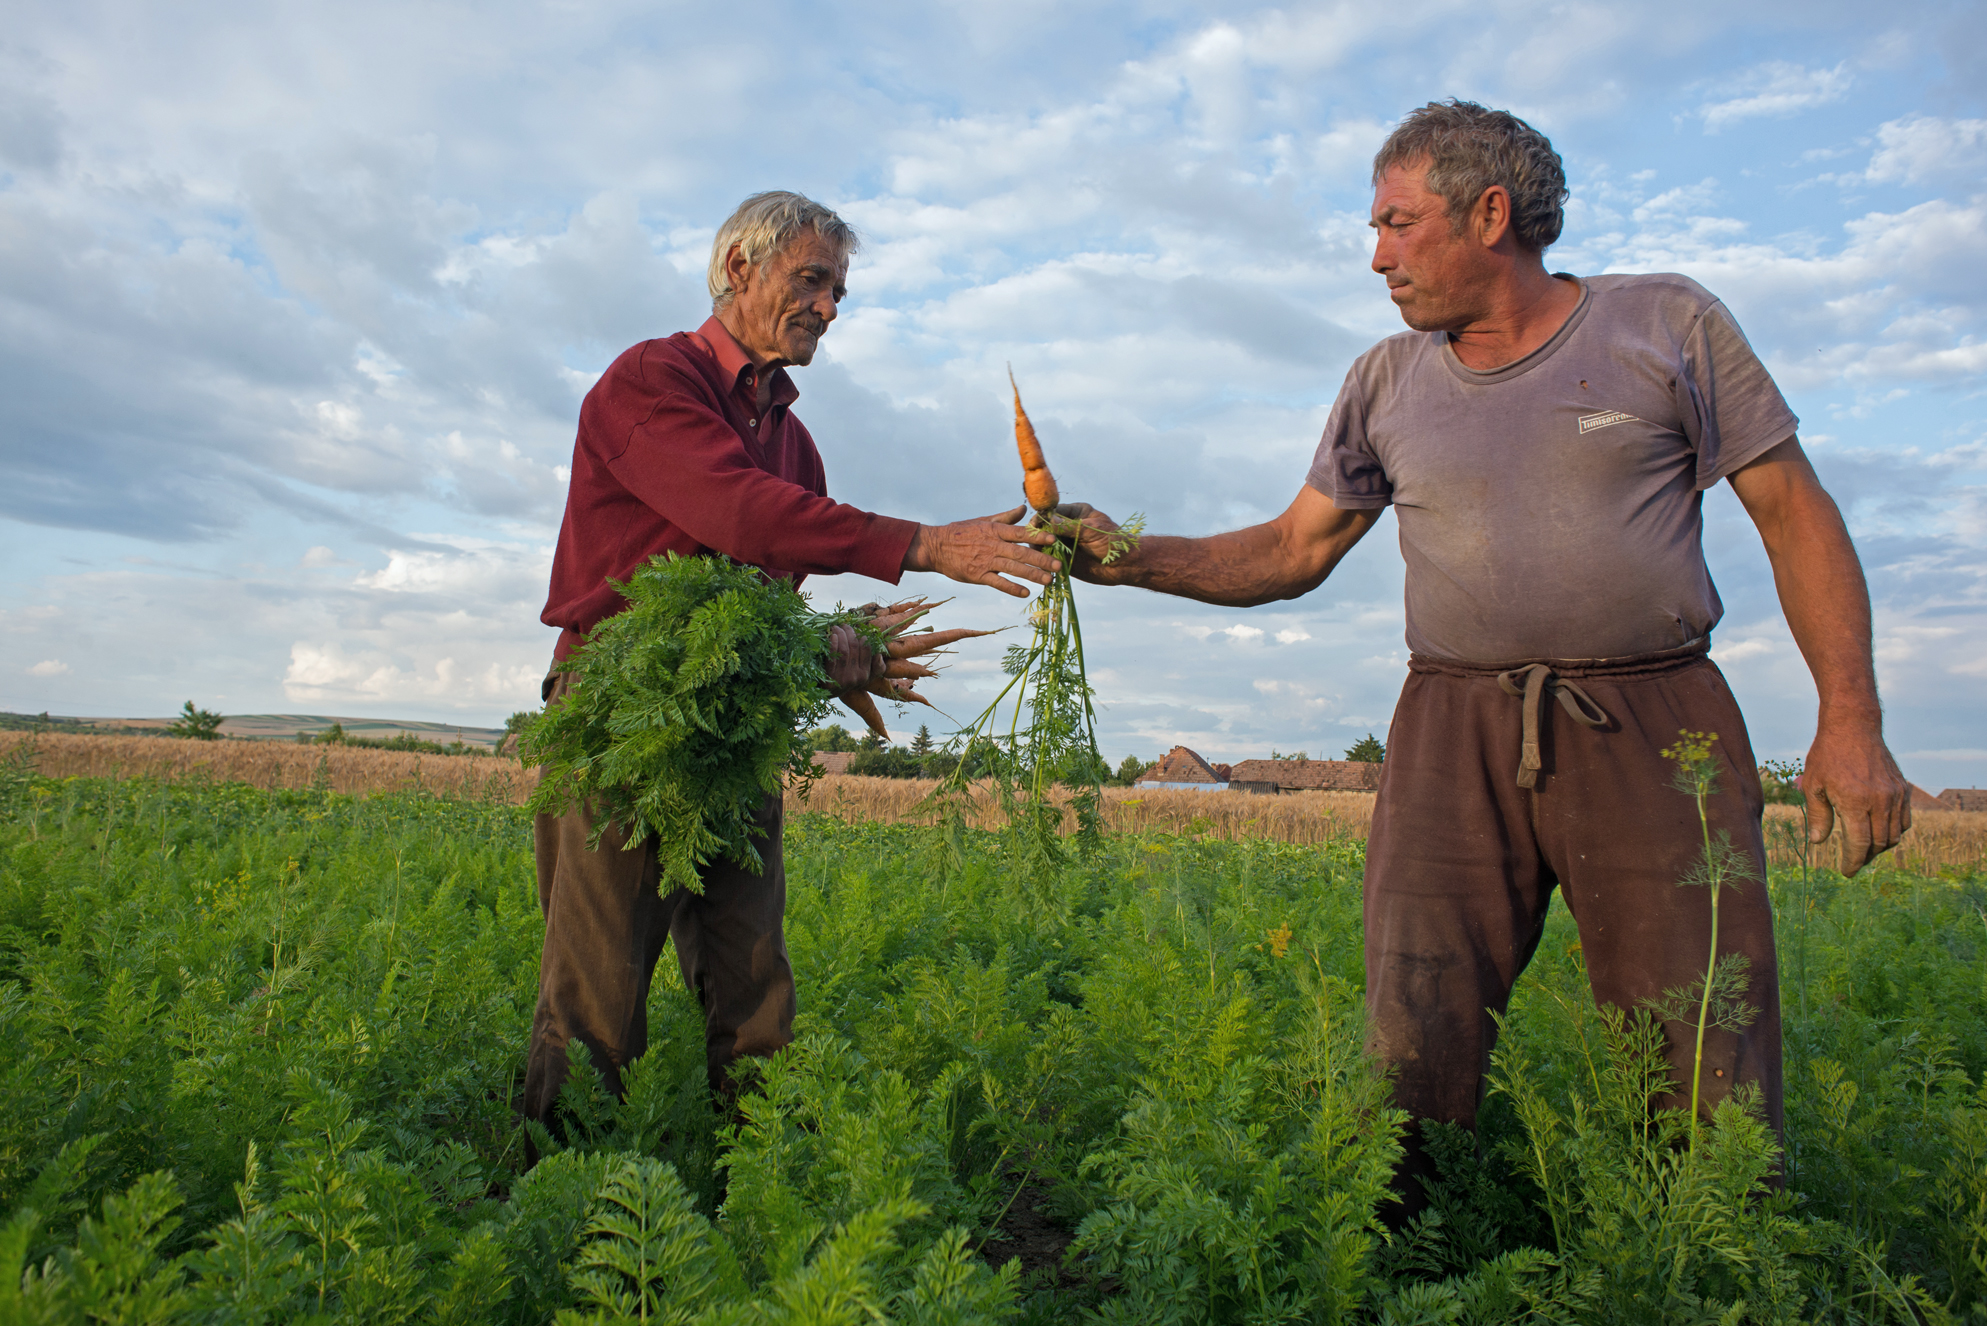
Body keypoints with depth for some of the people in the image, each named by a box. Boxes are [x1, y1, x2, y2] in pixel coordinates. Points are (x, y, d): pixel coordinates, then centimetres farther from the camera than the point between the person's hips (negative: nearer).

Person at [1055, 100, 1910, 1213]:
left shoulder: (1669, 324, 5)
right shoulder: (1386, 382, 13)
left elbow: (1797, 515, 5)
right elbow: (1293, 551, 14)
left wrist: (1851, 721, -3)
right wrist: (1133, 560, 1)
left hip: (1656, 722, -1)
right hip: (1457, 738, 2)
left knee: (1711, 1080, 0)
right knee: (1412, 1066, -3)